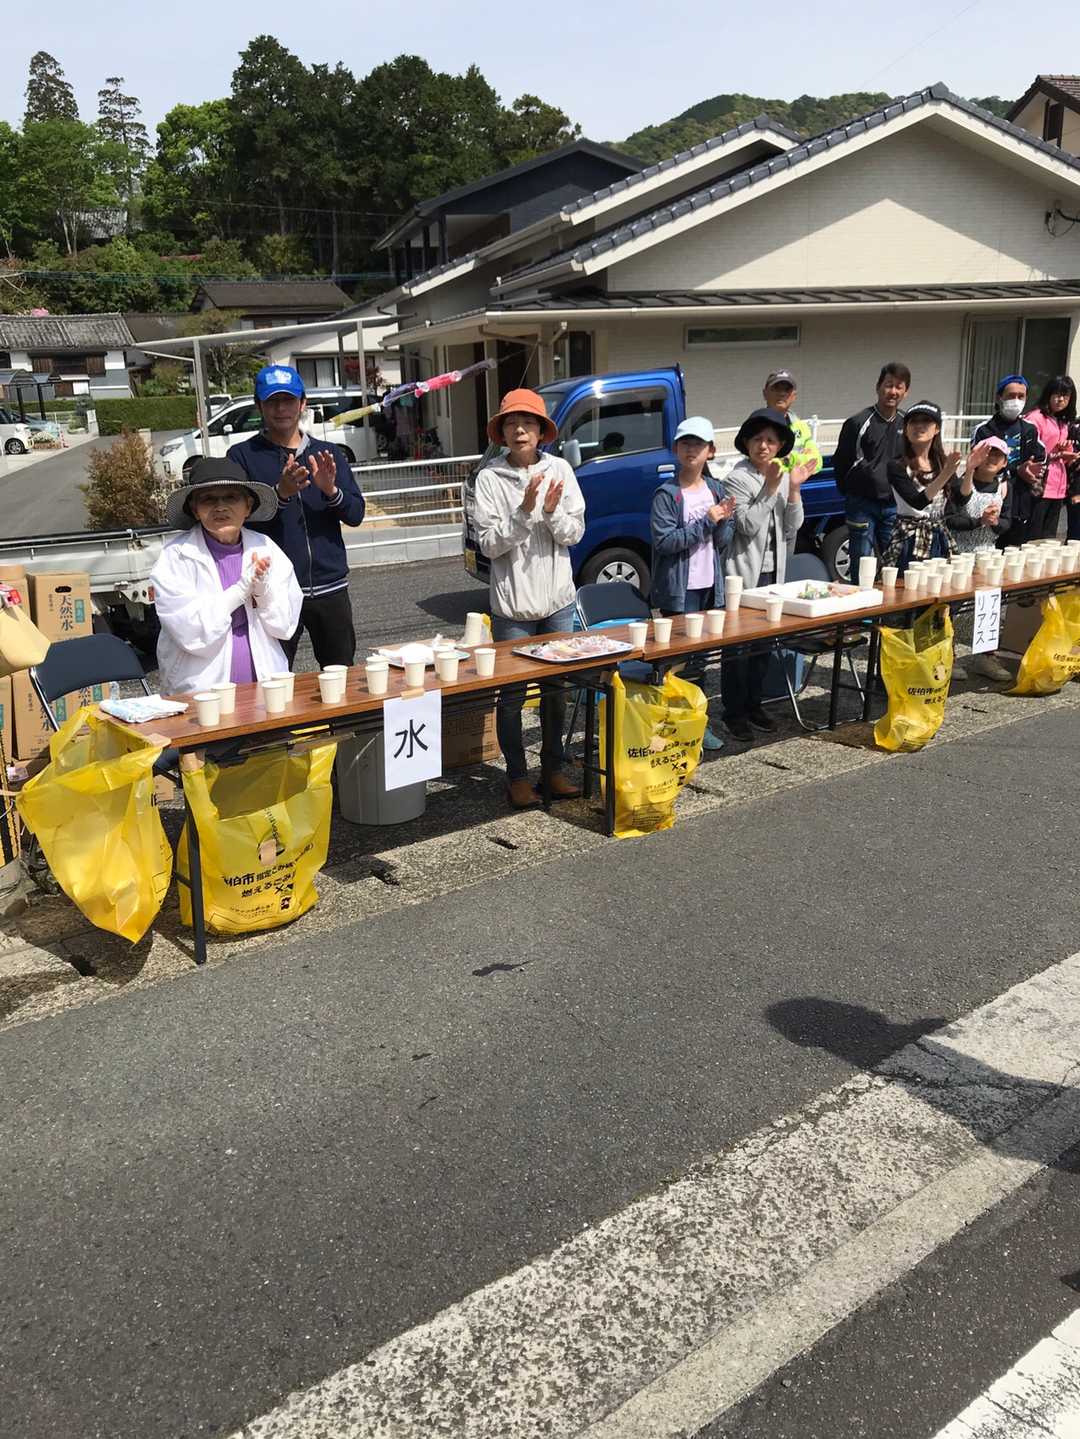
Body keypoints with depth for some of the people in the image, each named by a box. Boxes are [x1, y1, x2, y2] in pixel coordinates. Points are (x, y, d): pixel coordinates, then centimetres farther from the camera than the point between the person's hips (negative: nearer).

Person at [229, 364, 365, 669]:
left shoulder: (328, 453, 12)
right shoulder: (243, 456, 2)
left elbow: (356, 514, 5)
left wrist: (331, 490, -15)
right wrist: (280, 493, -23)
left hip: (330, 587, 3)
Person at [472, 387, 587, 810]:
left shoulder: (559, 470, 0)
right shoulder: (490, 478, -7)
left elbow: (574, 534, 0)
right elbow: (489, 544, -12)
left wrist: (554, 511, -19)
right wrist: (525, 510, -22)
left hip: (558, 600, 3)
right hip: (513, 604, -3)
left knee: (556, 688, 13)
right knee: (512, 693, 5)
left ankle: (553, 768, 28)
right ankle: (517, 776, 18)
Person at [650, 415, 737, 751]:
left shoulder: (717, 490, 9)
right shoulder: (666, 494, -8)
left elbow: (723, 542, 9)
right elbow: (665, 541, -18)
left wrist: (724, 520, -12)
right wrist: (706, 521, -18)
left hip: (710, 586, 6)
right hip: (679, 589, -6)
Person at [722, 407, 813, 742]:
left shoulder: (784, 474, 9)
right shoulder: (738, 477, -9)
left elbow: (792, 527, 2)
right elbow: (747, 525, -18)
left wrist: (793, 490, -10)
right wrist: (770, 488, -21)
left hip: (773, 572, 6)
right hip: (744, 572, -6)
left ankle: (753, 705, 25)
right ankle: (734, 712, 7)